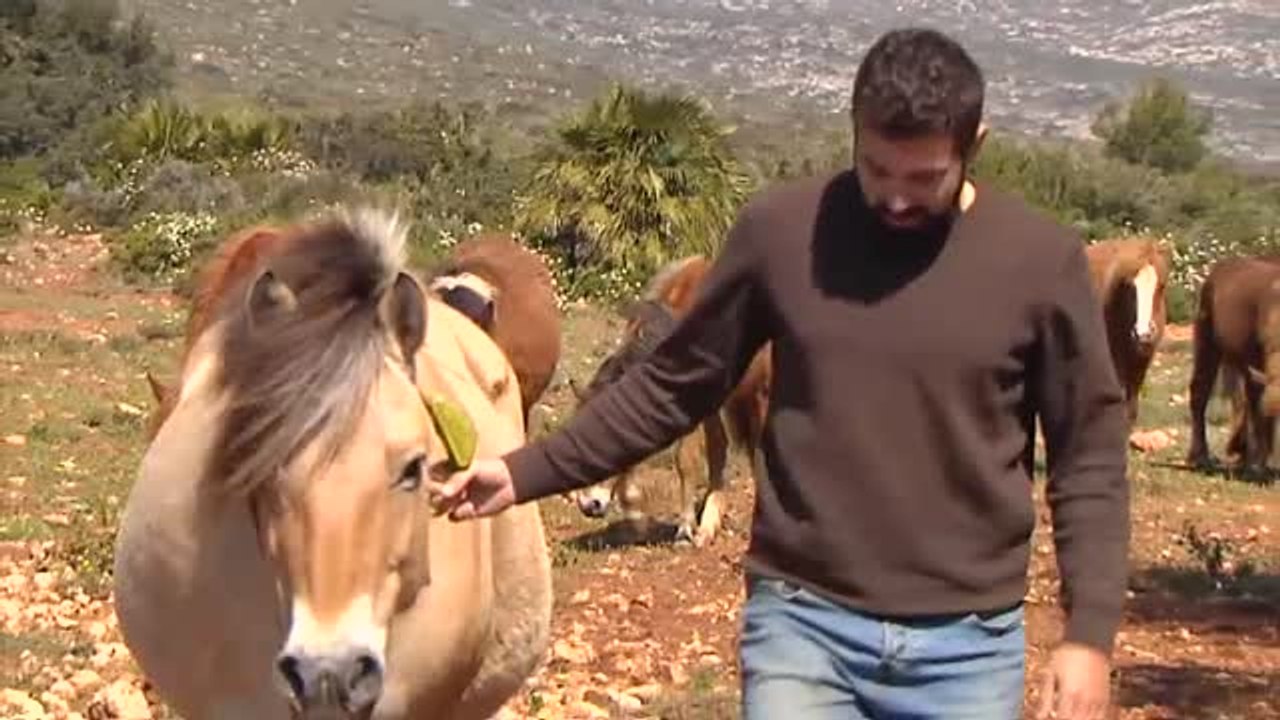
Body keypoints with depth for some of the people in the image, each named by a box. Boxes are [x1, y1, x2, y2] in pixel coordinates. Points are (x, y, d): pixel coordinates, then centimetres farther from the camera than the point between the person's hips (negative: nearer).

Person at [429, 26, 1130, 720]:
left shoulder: (1040, 258, -5)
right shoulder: (779, 229, -4)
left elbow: (1089, 454, 0)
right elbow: (675, 383, 6)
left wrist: (1090, 632, -6)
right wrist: (526, 470, 1)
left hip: (967, 645, 0)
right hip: (801, 622, 0)